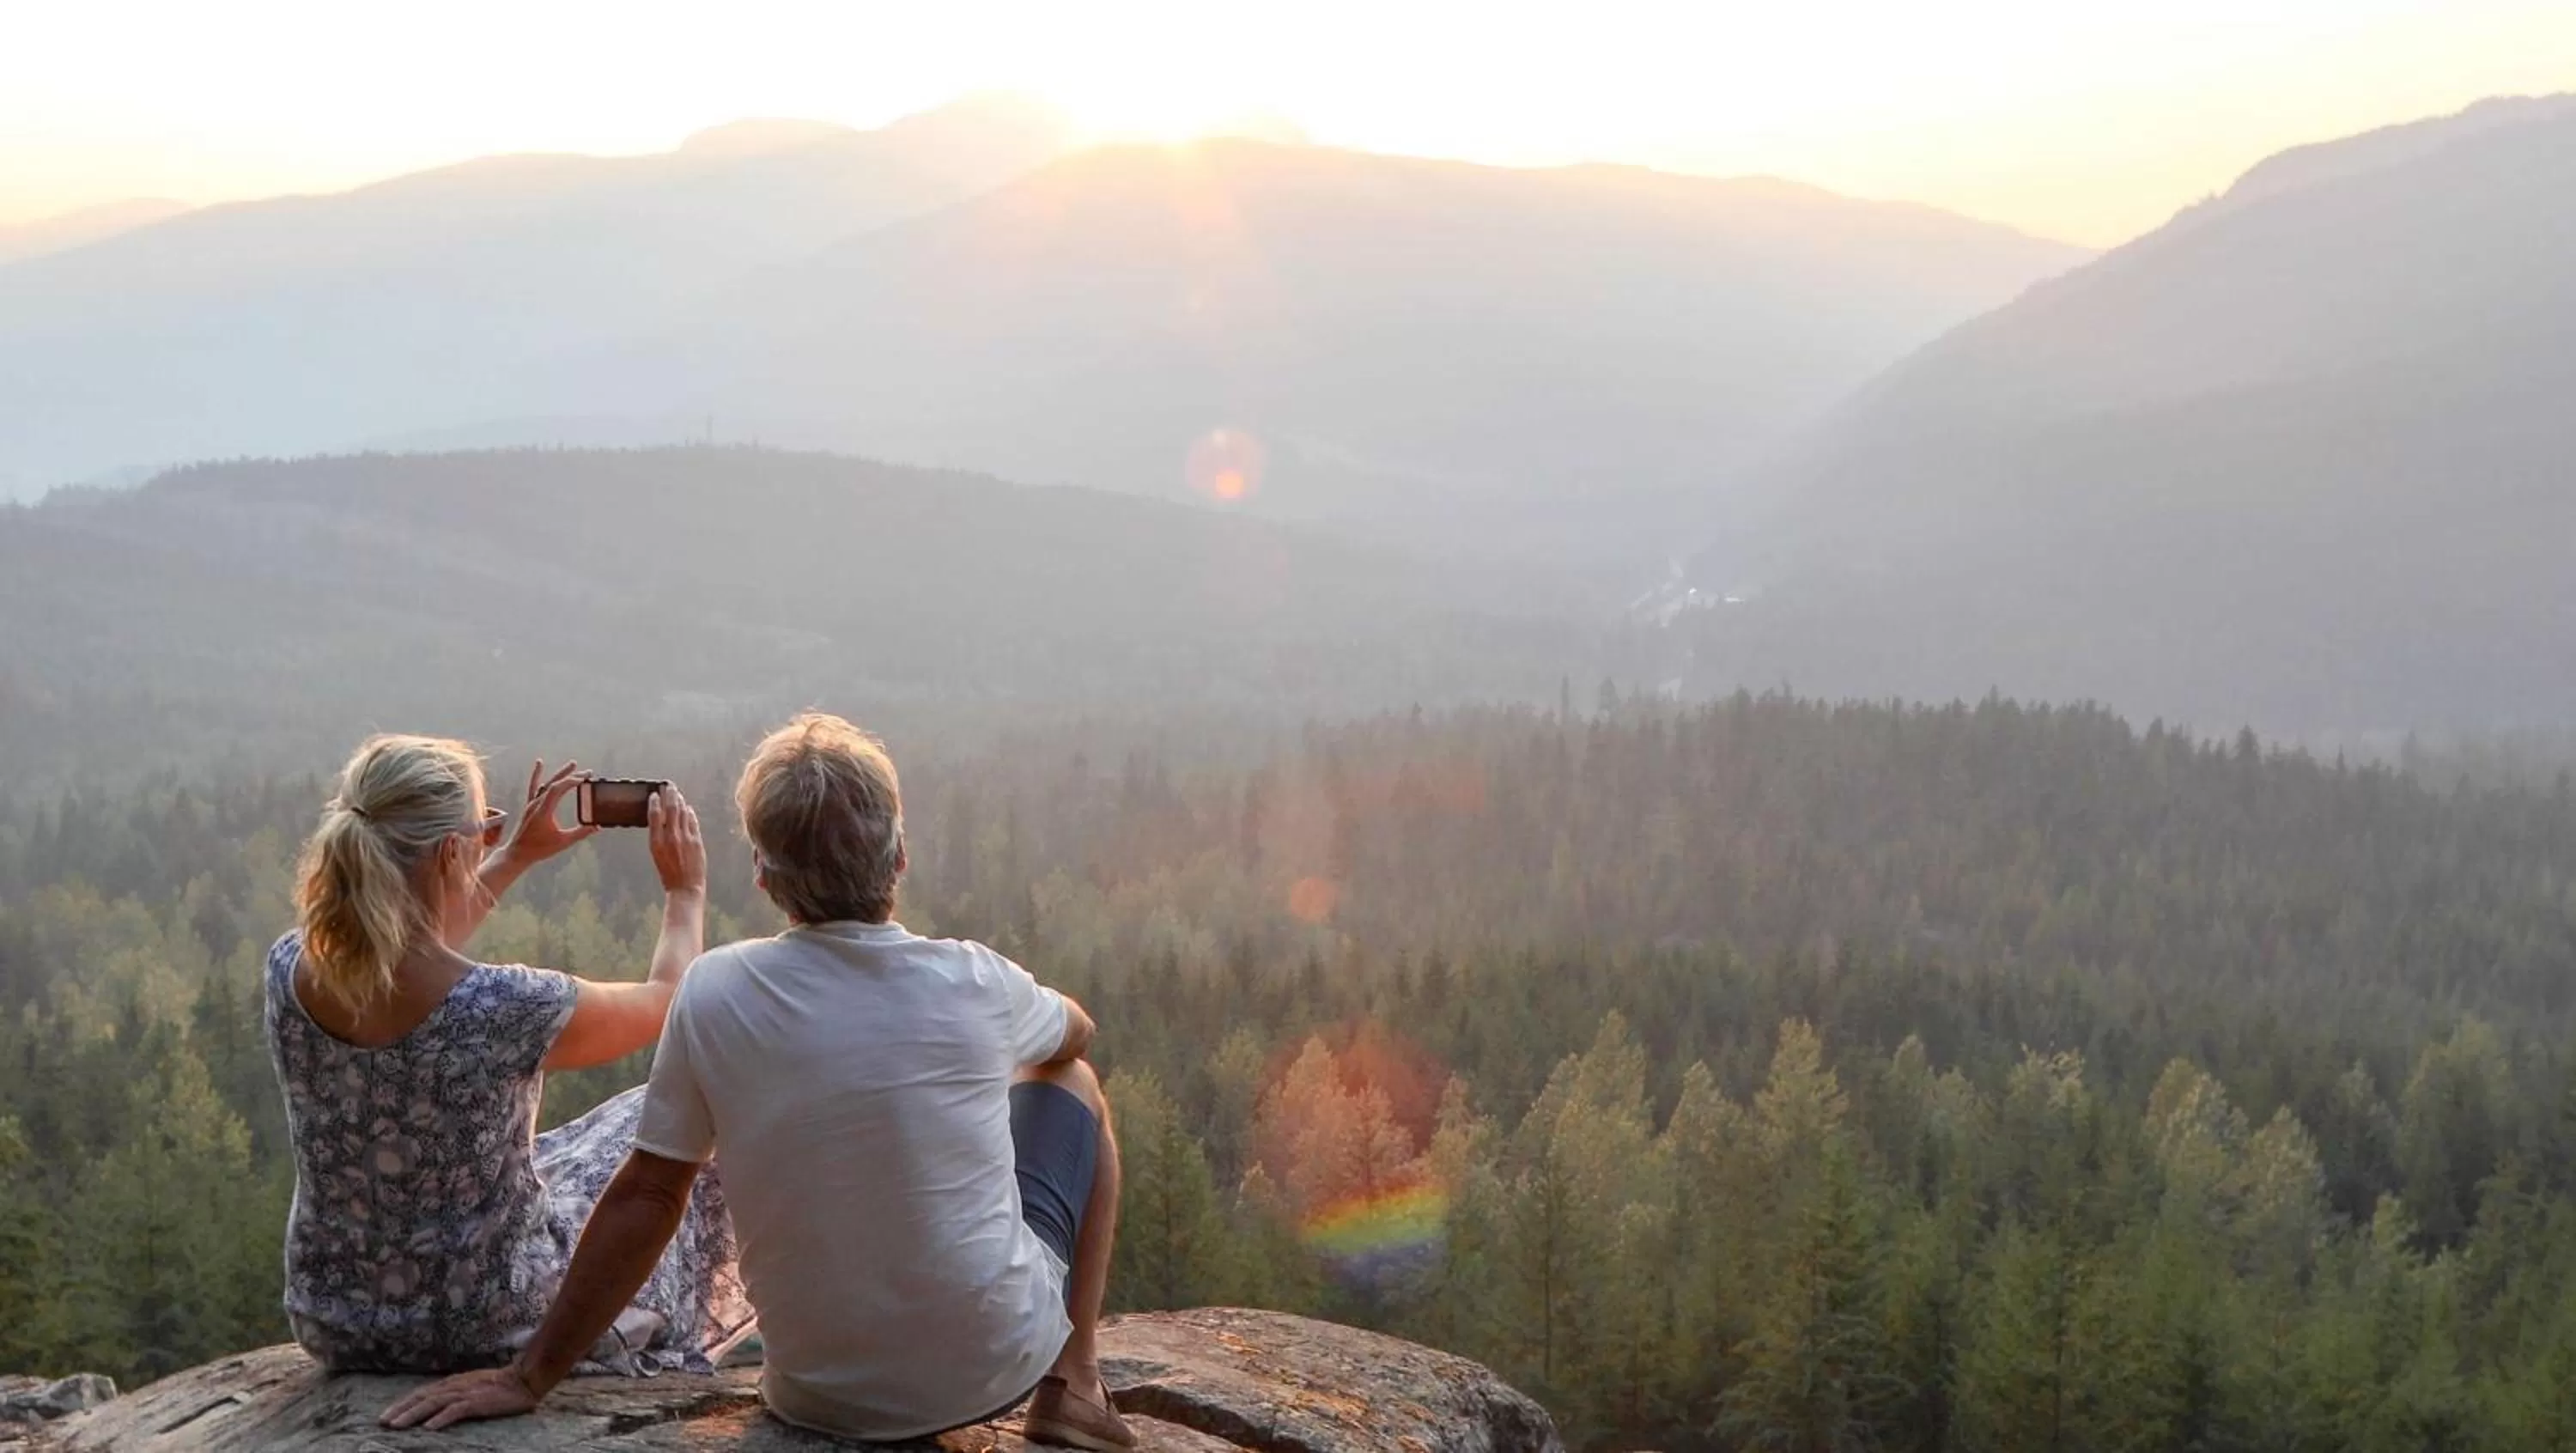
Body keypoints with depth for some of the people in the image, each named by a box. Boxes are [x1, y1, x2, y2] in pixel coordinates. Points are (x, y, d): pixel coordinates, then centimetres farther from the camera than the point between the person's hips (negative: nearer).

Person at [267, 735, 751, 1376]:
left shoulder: (288, 971, -13)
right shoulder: (506, 1008, -29)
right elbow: (664, 999, -8)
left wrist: (516, 857, 18)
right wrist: (686, 891, 9)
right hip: (493, 1333, -5)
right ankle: (672, 1359, 43)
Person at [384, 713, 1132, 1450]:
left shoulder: (716, 994, -14)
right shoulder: (973, 984, -13)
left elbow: (644, 1198, -9)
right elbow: (1075, 1033, 10)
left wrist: (530, 1377, 0)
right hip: (995, 1366, -1)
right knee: (1070, 1083, 22)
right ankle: (1070, 1386, 21)